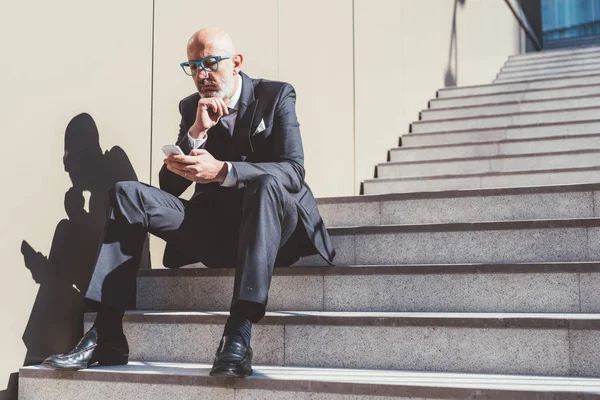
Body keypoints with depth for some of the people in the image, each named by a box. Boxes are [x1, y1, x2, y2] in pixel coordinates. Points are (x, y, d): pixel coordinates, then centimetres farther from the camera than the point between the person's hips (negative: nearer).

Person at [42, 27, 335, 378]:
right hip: (212, 226, 4)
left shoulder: (276, 96, -3)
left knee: (267, 184, -37)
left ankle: (239, 334, -44)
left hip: (273, 224, -4)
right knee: (128, 194, -14)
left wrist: (222, 170, -31)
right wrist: (196, 131, -14)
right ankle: (106, 337, -22)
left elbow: (293, 172, -16)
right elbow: (171, 185, 2)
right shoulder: (191, 107, 8)